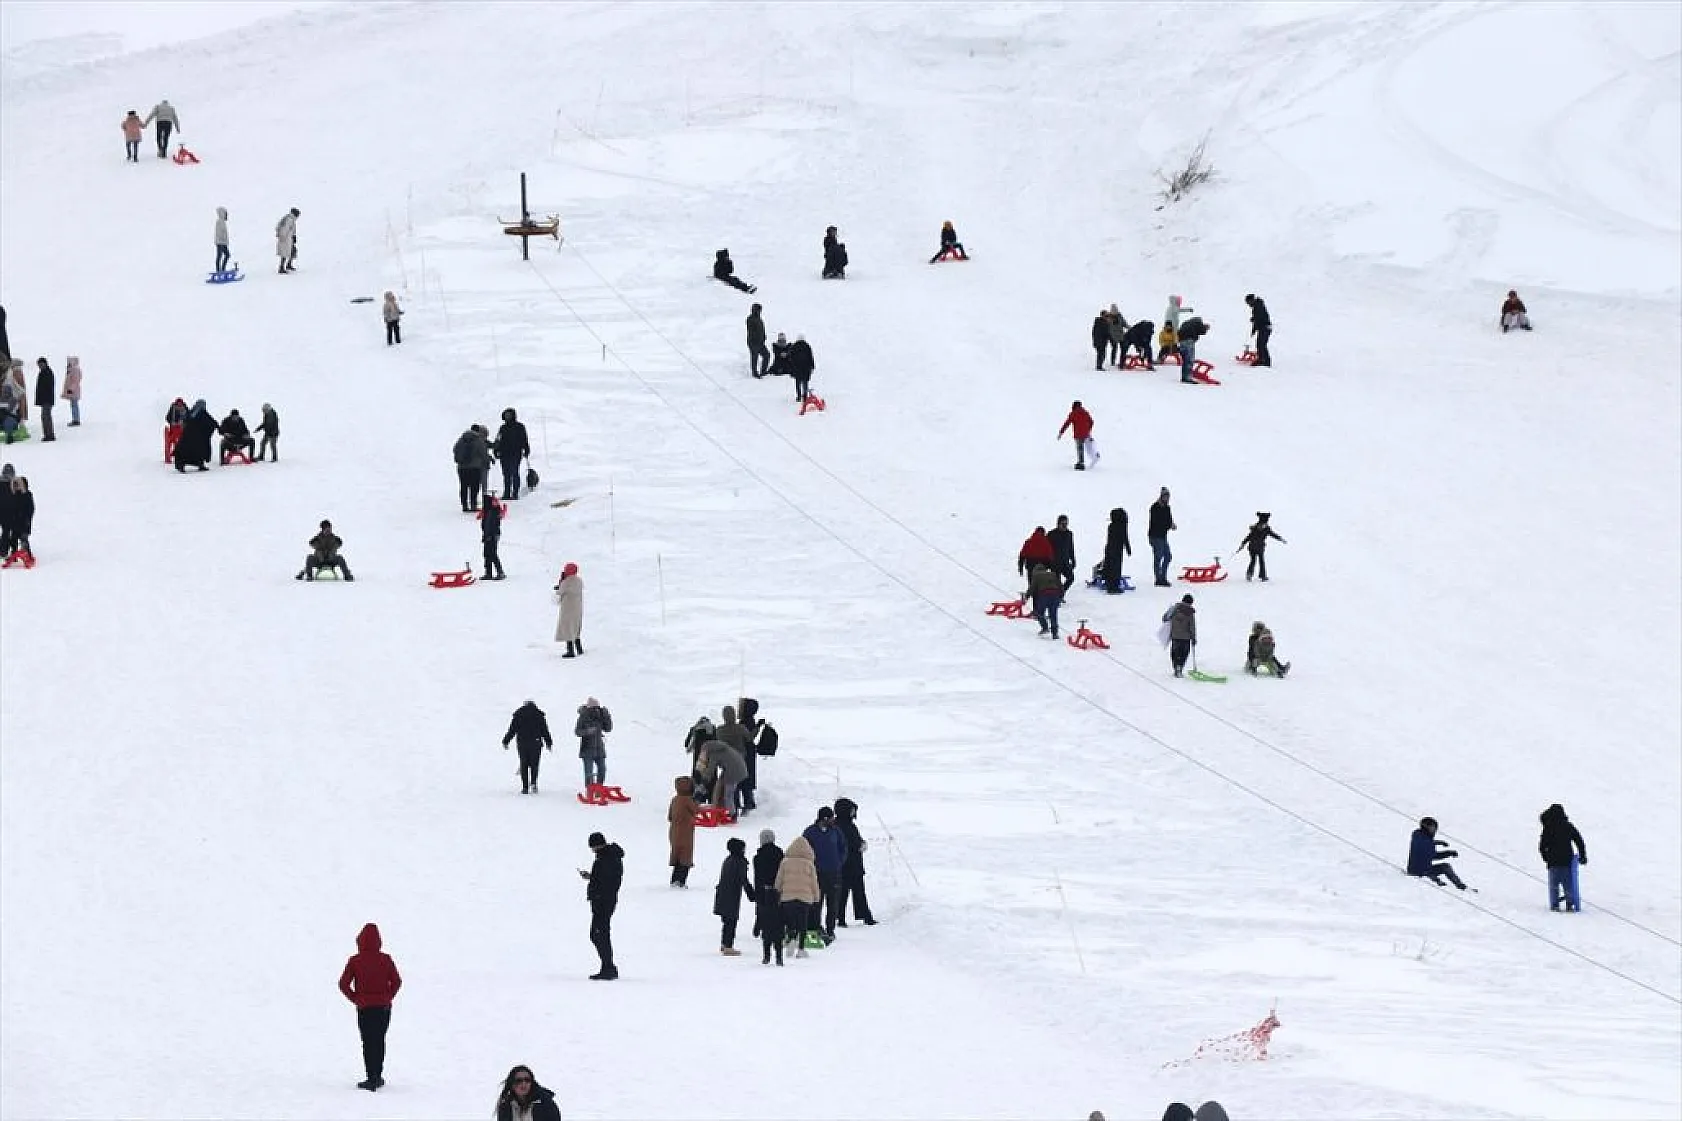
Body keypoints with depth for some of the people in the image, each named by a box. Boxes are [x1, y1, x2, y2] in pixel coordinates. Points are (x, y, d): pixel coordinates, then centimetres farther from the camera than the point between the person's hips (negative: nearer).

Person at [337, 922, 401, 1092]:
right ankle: (378, 1076, 21)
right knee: (379, 1041, 15)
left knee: (368, 1042, 2)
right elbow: (397, 981, 0)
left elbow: (343, 984, -11)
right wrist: (387, 998, 8)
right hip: (384, 1007, 3)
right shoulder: (385, 959, -4)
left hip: (365, 1008, -3)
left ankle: (372, 1079, -3)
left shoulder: (355, 961, -10)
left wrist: (356, 999, -1)